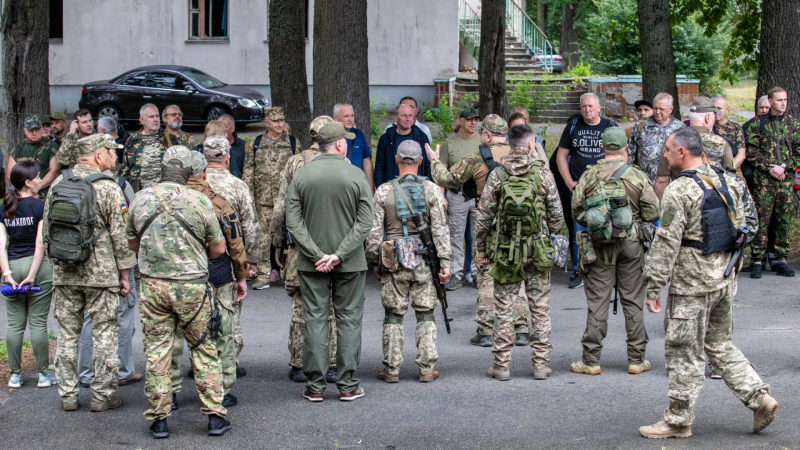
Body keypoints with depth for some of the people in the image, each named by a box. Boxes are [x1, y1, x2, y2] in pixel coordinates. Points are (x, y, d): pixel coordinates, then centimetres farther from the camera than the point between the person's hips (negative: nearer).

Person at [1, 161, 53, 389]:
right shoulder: (40, 206, -8)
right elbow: (40, 243, -13)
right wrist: (32, 275, -12)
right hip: (38, 265, -4)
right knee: (38, 322, 2)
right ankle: (43, 374, 8)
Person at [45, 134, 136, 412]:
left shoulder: (58, 184, 5)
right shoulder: (108, 188, -10)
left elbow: (47, 229, 10)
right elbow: (120, 236, -9)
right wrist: (125, 274, -1)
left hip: (64, 274, 4)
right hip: (101, 274, -4)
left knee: (67, 334, 11)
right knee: (103, 335, 5)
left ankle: (67, 395, 16)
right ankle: (102, 395, 9)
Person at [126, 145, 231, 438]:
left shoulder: (141, 199, 1)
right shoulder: (199, 201, -6)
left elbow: (132, 242, 14)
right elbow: (218, 247, 2)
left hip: (152, 284, 1)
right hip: (191, 284, -1)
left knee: (156, 350, 8)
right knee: (203, 349, 10)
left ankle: (158, 419, 11)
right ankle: (215, 415, 12)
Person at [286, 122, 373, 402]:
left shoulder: (300, 177, -1)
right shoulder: (356, 176, -5)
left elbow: (293, 222, -6)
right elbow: (364, 222, -11)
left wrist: (316, 255, -9)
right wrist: (340, 254, -12)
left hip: (311, 263, 1)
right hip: (350, 263, -1)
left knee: (315, 320, 7)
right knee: (349, 320, 7)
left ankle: (315, 386, 9)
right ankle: (347, 386, 9)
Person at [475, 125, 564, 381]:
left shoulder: (497, 175, -2)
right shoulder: (543, 173, -3)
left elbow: (484, 216, -1)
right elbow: (556, 214, 0)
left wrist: (481, 248, 9)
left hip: (504, 251, 0)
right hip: (538, 250, 0)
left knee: (503, 309, 6)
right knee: (540, 308, 8)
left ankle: (501, 365, 9)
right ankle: (541, 364, 11)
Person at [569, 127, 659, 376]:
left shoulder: (588, 176, -2)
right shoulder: (638, 176, -4)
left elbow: (576, 210, 1)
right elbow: (653, 212, -4)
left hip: (598, 244, 0)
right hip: (631, 243, 0)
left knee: (597, 301, 4)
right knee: (633, 301, 8)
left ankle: (591, 360, 6)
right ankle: (636, 359, 13)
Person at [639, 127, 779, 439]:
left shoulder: (679, 191, -18)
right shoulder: (726, 182, 7)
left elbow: (666, 243, -19)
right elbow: (742, 229, 14)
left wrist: (653, 287, -14)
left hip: (691, 284, -8)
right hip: (723, 280, 8)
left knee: (684, 353, 2)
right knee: (720, 345, 20)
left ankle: (678, 420, 11)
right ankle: (758, 397, 12)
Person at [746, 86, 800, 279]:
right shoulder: (758, 124, 3)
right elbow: (751, 151, -2)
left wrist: (784, 166, -8)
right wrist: (770, 167, -11)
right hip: (763, 180, -3)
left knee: (784, 220, 5)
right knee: (761, 220, -4)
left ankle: (780, 260, 13)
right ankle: (757, 261, -1)